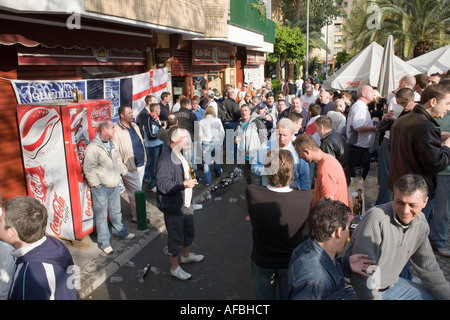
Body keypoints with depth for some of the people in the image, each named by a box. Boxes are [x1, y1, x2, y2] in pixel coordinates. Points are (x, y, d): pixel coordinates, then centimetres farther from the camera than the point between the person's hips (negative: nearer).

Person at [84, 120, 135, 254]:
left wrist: (118, 176, 13)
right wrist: (97, 185, -16)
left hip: (115, 185, 7)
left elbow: (119, 160, 20)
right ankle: (104, 242, 17)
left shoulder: (112, 144, 7)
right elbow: (88, 169, -19)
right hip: (101, 188, -7)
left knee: (116, 211, 22)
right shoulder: (93, 147, -19)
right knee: (101, 215, 4)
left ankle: (120, 231, 40)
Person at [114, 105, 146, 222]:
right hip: (130, 168, -7)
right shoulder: (116, 131, -19)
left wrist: (144, 159, 19)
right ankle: (137, 216, 17)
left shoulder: (134, 126, 8)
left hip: (141, 164, 8)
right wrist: (122, 169, -19)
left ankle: (136, 213, 34)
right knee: (136, 192, 1)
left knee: (137, 190, 19)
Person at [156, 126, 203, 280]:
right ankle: (174, 267, 27)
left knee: (189, 232, 26)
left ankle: (185, 255, 51)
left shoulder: (180, 154, 7)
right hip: (173, 206, -10)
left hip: (185, 203, 10)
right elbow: (163, 184, -32)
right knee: (176, 237, 7)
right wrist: (184, 184, -39)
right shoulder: (166, 159, -26)